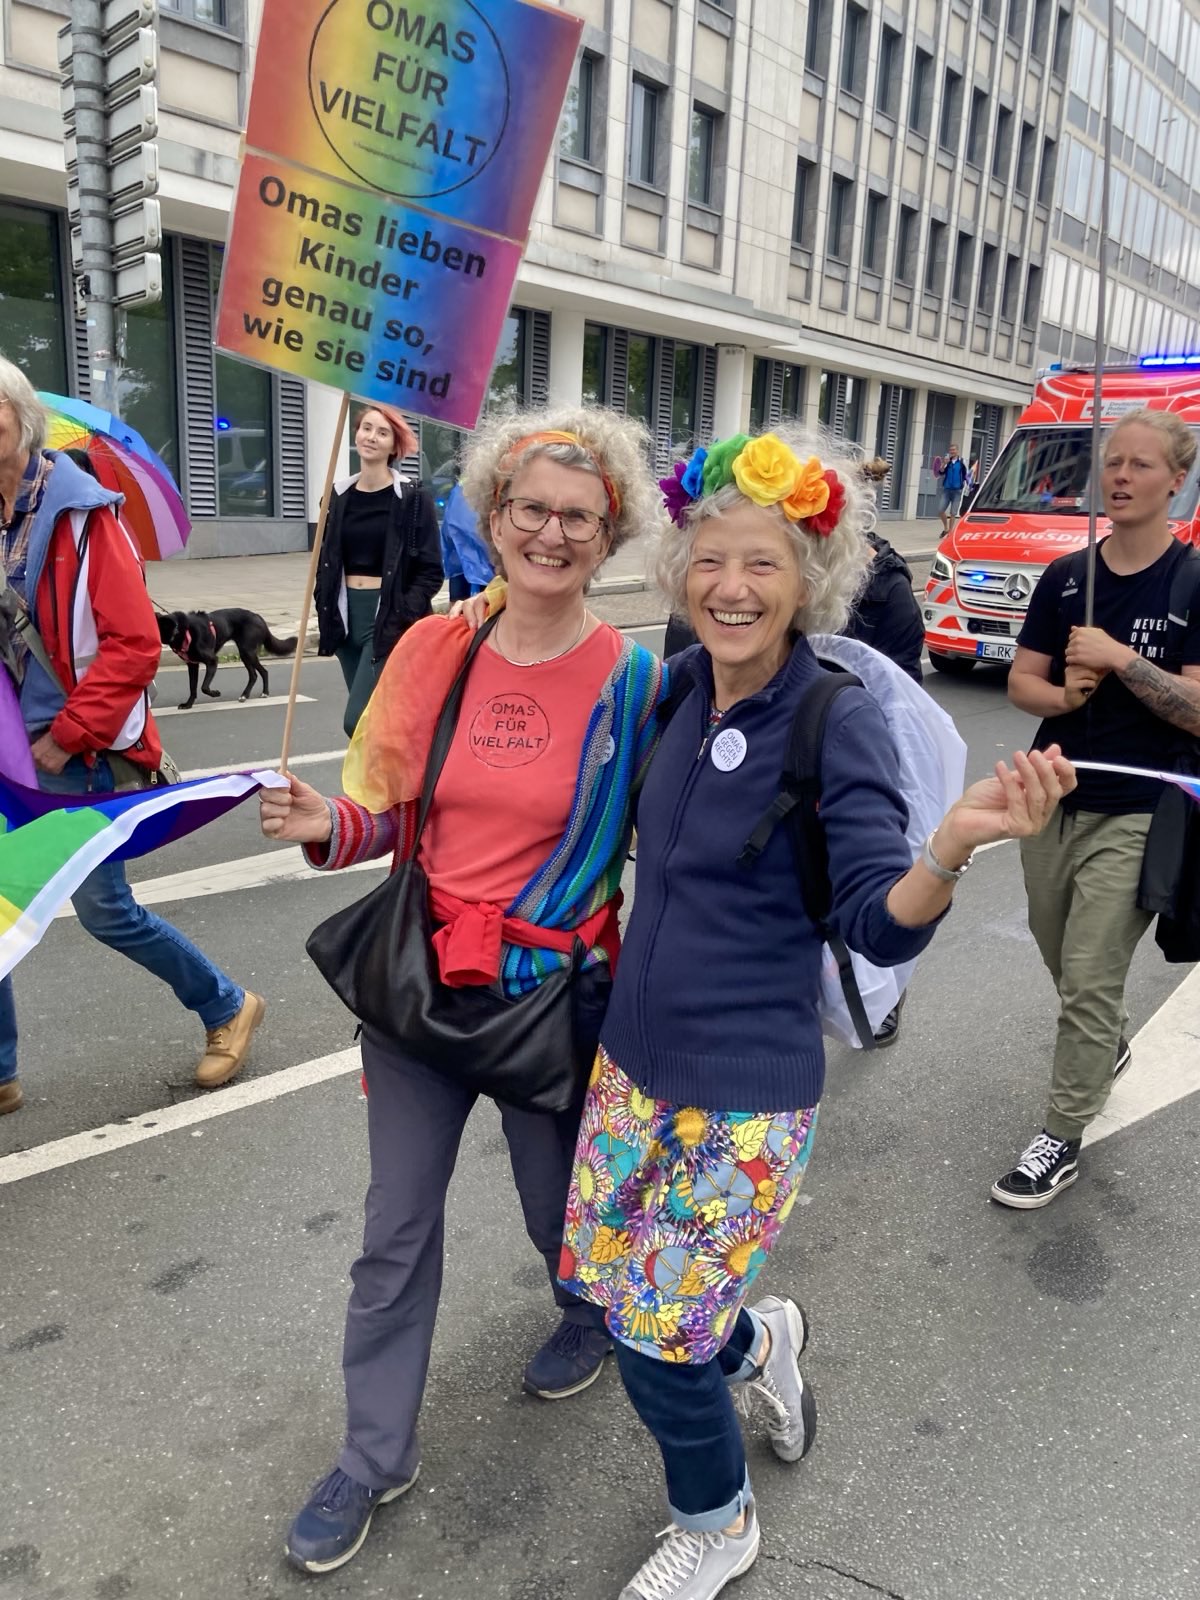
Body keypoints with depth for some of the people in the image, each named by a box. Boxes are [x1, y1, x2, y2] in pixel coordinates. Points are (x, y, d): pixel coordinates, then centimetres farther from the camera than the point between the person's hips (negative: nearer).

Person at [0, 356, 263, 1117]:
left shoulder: (80, 512, -13)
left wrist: (68, 736, -15)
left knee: (103, 908, 2)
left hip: (72, 748, -6)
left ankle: (228, 1007, 25)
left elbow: (136, 643, -18)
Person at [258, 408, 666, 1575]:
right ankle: (375, 1455, 37)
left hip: (555, 992, -2)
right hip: (419, 974, 3)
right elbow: (388, 809, 4)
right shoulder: (432, 651, -4)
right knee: (396, 1226, 14)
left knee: (559, 1203, 19)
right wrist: (327, 825, -16)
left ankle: (591, 1317, 56)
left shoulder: (634, 680, -11)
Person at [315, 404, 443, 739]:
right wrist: (325, 615, 5)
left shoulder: (413, 498, -5)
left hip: (389, 619, -5)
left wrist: (402, 619, -17)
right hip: (347, 616, 6)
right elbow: (326, 562, 15)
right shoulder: (339, 496, 10)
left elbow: (430, 572, -8)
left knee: (358, 720, -15)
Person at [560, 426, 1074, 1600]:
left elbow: (882, 926, -22)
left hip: (747, 1085, -6)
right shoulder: (676, 689, -1)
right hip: (635, 1052, 6)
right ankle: (760, 1341, 50)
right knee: (598, 1277, 19)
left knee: (656, 1332, 4)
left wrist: (955, 842, -39)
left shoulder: (837, 721, -18)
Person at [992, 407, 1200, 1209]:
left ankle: (1062, 1138, 11)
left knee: (1089, 981, -3)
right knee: (1064, 963, 19)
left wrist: (1119, 658, -22)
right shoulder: (1065, 576, 4)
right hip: (1053, 798, 5)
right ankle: (1110, 1049, 49)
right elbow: (1022, 682, 5)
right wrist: (1063, 694, -16)